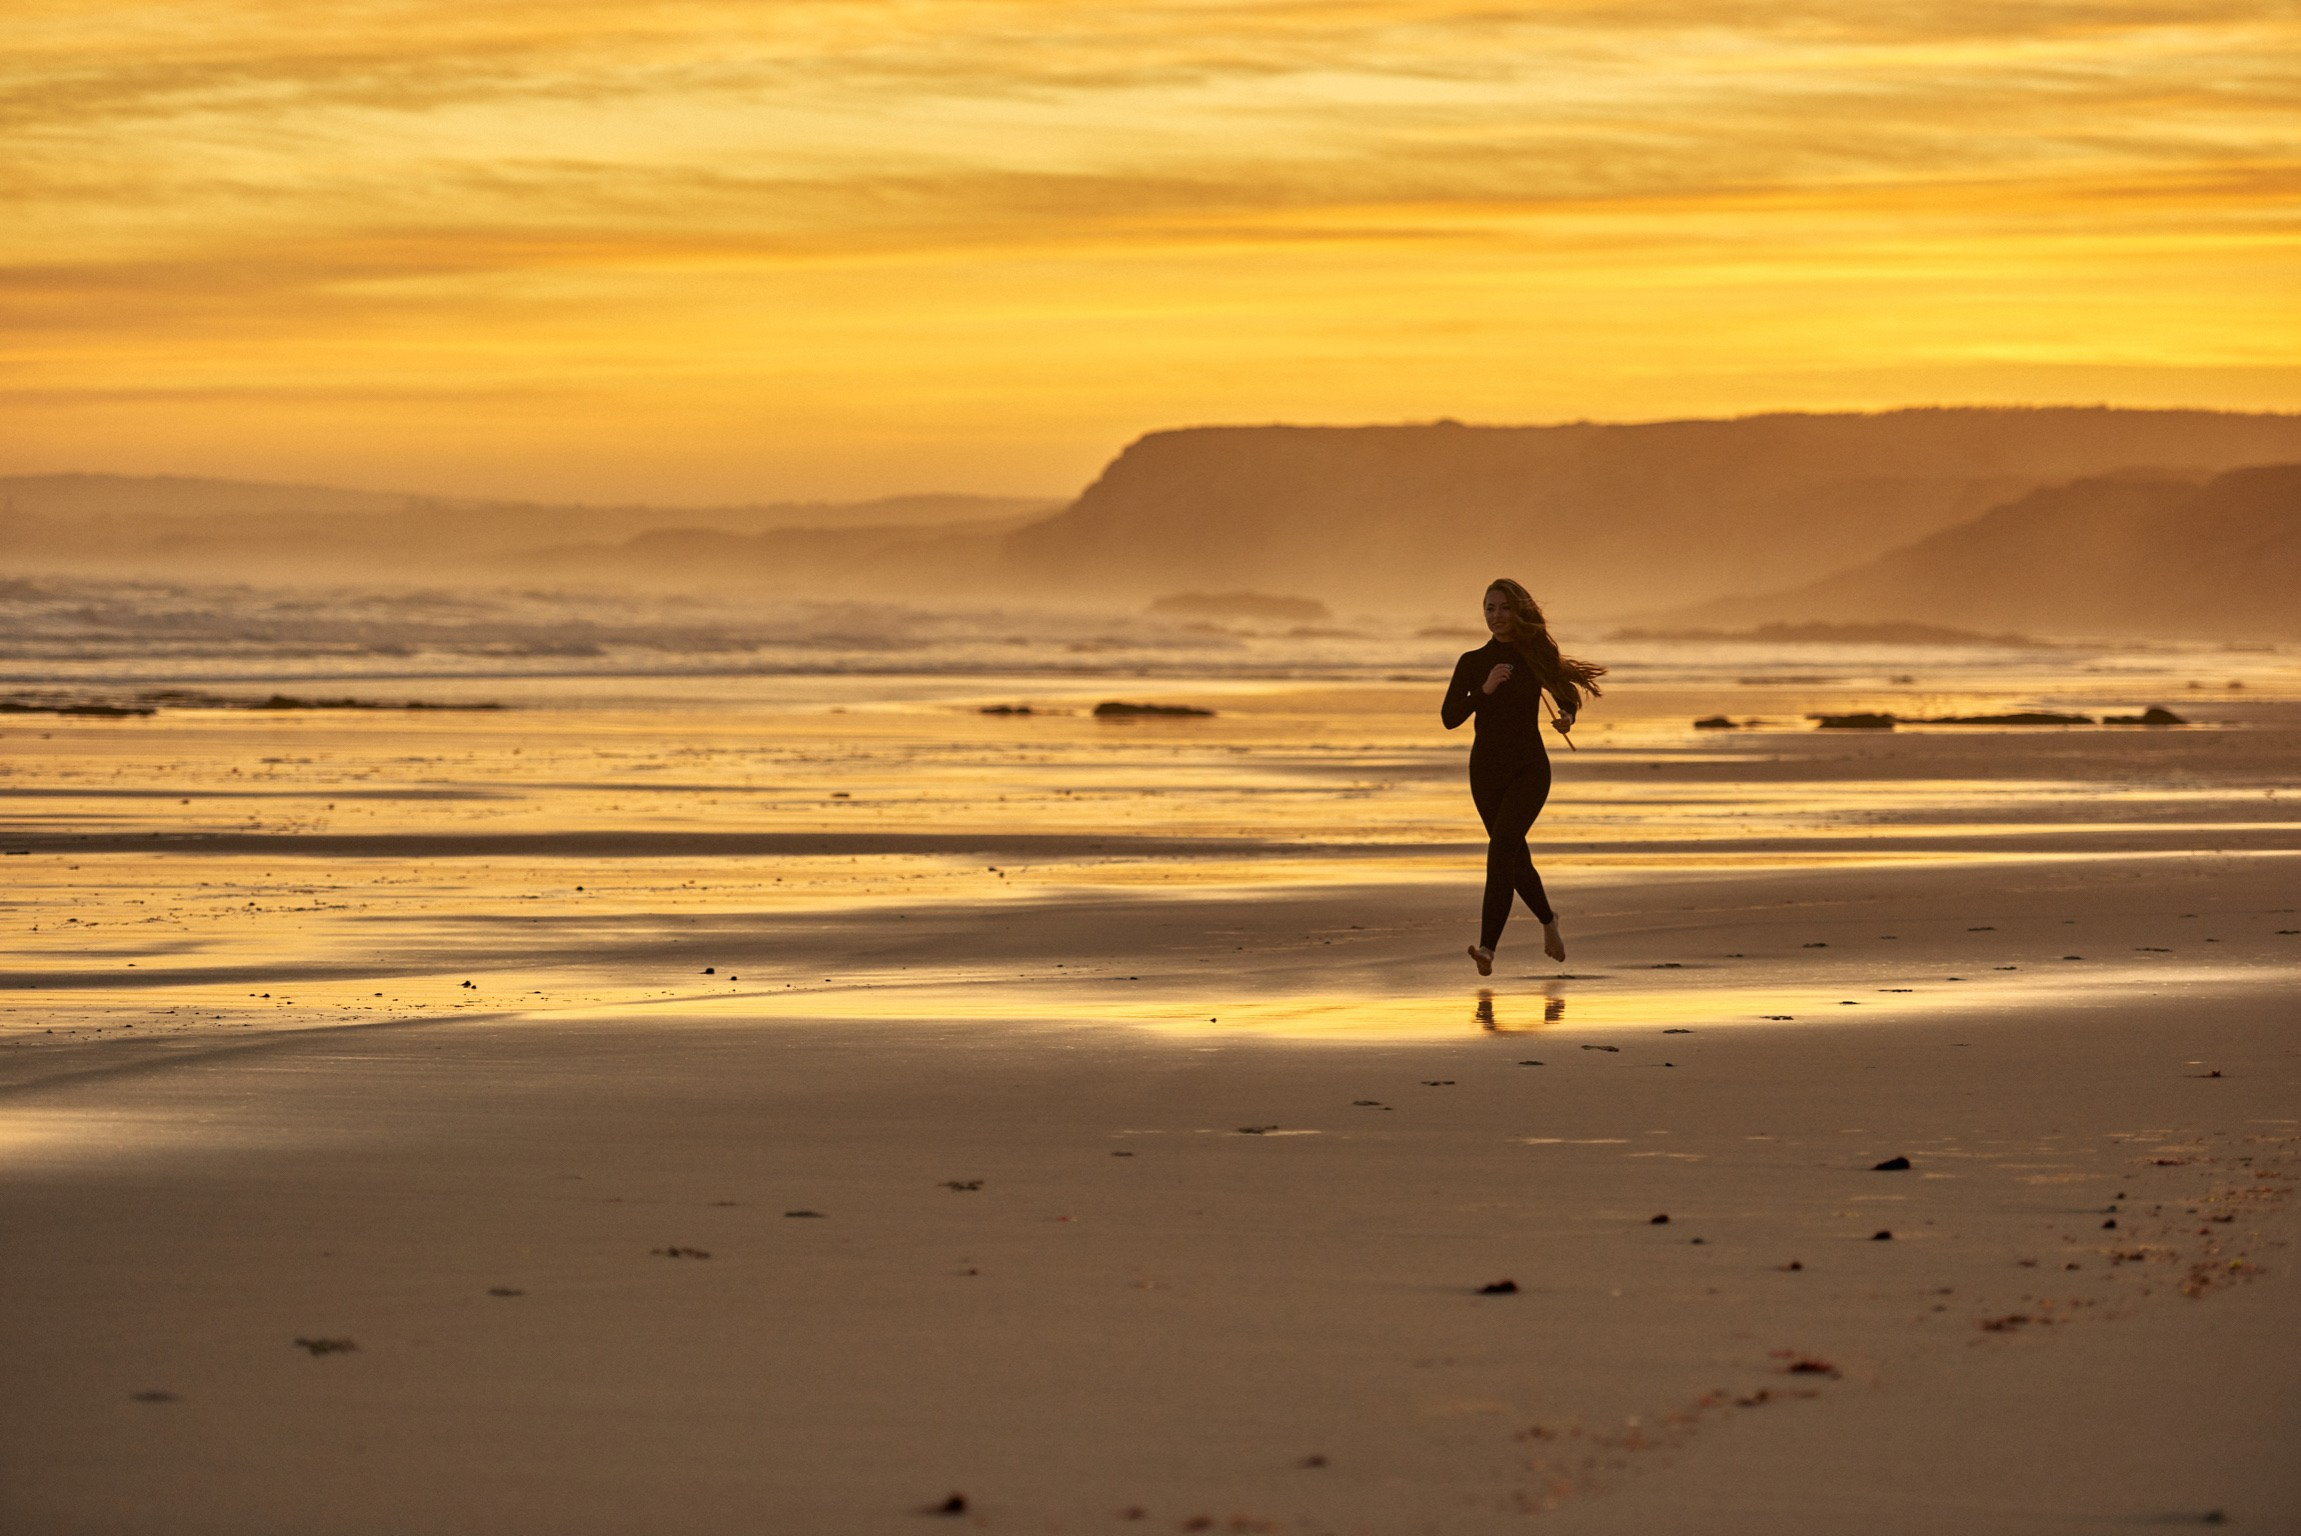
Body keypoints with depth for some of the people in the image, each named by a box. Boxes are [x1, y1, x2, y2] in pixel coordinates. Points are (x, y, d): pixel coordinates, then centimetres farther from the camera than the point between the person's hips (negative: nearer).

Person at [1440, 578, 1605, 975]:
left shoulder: (1538, 656, -1)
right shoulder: (1473, 662, 1)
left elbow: (1568, 694, 15)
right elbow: (1449, 717, -8)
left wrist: (1567, 716, -8)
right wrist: (1484, 690, -22)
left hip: (1529, 768, -3)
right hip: (1486, 769, 3)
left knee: (1502, 846, -22)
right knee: (1515, 857, 14)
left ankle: (1488, 947, -29)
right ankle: (1549, 921, 42)